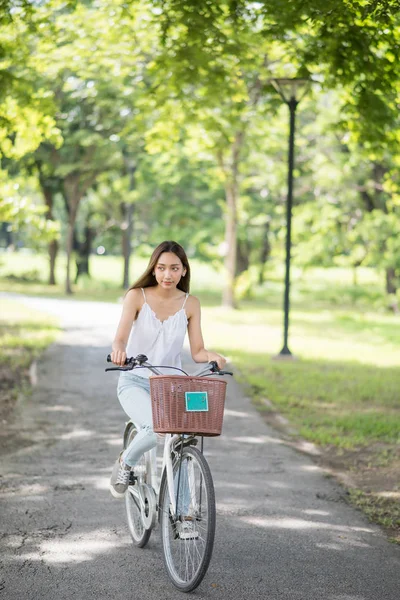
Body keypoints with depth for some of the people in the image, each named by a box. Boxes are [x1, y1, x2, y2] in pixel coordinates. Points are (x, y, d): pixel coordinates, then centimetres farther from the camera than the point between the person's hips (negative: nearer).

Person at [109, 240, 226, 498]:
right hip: (135, 382, -3)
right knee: (155, 429, -30)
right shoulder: (137, 296, -6)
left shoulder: (190, 303, 0)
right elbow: (121, 338, -18)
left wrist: (211, 356, -26)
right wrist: (119, 351, -42)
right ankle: (126, 463, 3)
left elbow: (197, 351, -3)